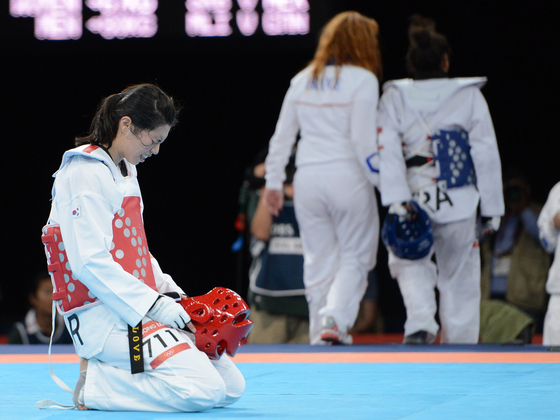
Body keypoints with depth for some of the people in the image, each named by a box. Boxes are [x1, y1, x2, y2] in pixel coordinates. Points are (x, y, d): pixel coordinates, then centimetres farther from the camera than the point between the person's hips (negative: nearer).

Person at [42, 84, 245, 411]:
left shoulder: (126, 170, 18)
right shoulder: (84, 174, -14)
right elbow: (90, 263, -21)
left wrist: (170, 291, 9)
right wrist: (155, 304, -21)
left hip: (137, 308, 10)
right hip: (102, 317, -10)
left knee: (232, 387, 6)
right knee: (203, 390, -23)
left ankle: (108, 372, 8)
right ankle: (95, 384, -9)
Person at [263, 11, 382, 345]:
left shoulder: (302, 80, 10)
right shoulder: (362, 79, -6)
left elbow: (282, 136, 13)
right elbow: (363, 139, -13)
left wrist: (273, 183, 19)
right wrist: (381, 181, -7)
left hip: (308, 179, 5)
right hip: (348, 178, -4)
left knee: (319, 260, 13)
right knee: (355, 257, 6)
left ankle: (321, 331, 15)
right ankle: (336, 320, -13)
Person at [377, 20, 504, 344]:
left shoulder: (394, 97, 3)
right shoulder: (469, 95, 1)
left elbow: (388, 149, -8)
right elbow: (486, 154, 1)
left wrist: (396, 199, -14)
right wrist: (492, 207, 6)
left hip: (414, 201, 1)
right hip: (459, 204, 0)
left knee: (411, 263, 15)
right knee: (459, 275, 11)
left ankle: (420, 322, -9)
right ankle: (460, 344, 13)